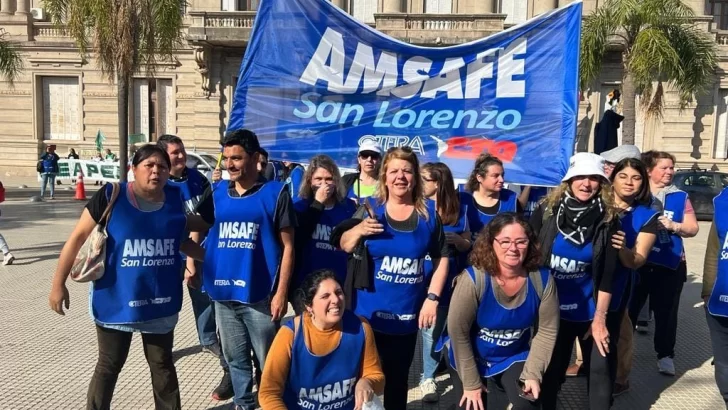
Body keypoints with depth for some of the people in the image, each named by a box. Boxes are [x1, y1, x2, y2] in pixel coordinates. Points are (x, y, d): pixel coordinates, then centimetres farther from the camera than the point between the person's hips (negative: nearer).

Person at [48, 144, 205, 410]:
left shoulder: (174, 199, -2)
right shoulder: (111, 196, -13)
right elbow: (78, 237, -8)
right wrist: (58, 283, -8)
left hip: (160, 301, 3)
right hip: (116, 300, -3)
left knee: (162, 364, 17)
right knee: (109, 366, 12)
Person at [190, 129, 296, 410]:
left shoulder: (275, 192, -7)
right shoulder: (217, 192, 5)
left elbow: (287, 246, -7)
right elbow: (199, 223, 20)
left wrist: (281, 292, -11)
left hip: (259, 294, -4)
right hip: (223, 293, 5)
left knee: (268, 361, 8)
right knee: (235, 358, 19)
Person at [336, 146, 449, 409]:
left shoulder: (428, 213, -2)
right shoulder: (370, 209, -4)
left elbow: (441, 257, 3)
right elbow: (344, 247, 2)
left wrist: (432, 298, -4)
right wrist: (358, 230, -18)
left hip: (407, 315, 1)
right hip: (368, 312, 0)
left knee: (397, 379, 15)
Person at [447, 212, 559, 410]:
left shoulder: (542, 279, -18)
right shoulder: (474, 279, -28)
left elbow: (547, 330, -8)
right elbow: (458, 331, -22)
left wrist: (533, 373, -15)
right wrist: (471, 383, -15)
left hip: (514, 357, 2)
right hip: (469, 359, -2)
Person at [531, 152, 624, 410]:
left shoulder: (608, 218, -9)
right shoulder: (547, 211, -10)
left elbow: (607, 274, -7)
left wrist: (599, 319, -8)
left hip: (589, 310, 0)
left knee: (600, 367, 8)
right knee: (550, 368, 13)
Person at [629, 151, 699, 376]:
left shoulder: (680, 197, 6)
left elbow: (693, 229, 4)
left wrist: (673, 225, -13)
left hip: (670, 264, 1)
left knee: (666, 312, 8)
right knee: (628, 308, 6)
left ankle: (665, 355, 22)